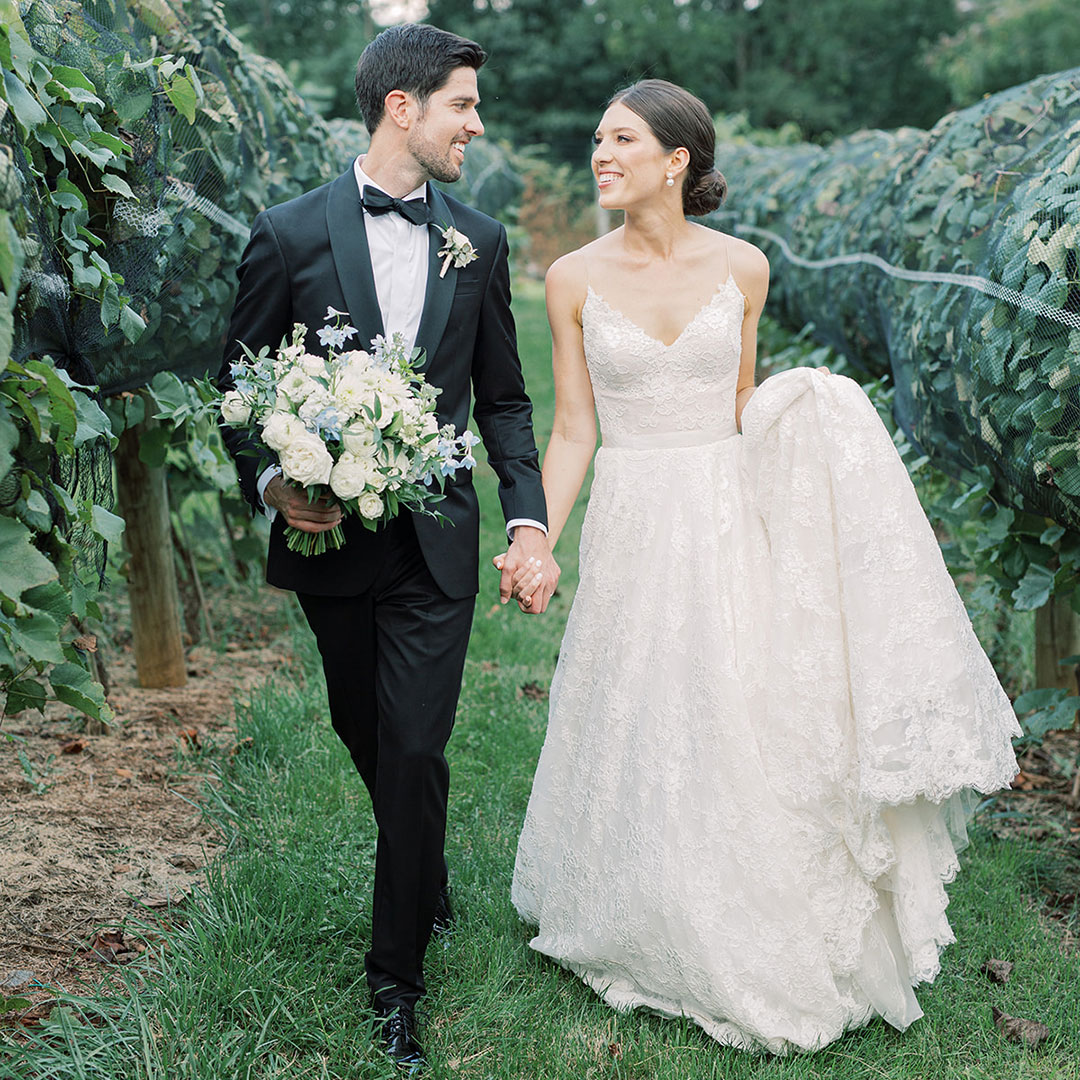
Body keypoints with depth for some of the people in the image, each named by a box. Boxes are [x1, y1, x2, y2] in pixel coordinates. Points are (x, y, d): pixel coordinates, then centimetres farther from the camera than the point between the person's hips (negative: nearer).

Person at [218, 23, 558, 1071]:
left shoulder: (480, 241, 2)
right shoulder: (289, 233, -6)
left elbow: (503, 399, 7)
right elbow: (241, 386, 1)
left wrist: (529, 519, -6)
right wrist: (271, 482, -17)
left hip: (436, 542, 0)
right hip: (329, 540, 0)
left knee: (414, 752, -5)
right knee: (367, 740, 17)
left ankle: (397, 971, 11)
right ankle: (426, 885, 45)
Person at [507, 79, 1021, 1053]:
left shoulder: (741, 267, 1)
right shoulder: (575, 279, -2)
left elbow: (742, 407, 11)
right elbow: (573, 432, -1)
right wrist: (537, 542, -13)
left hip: (730, 525, 1)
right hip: (633, 529, 0)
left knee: (746, 723, 5)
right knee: (643, 739, 7)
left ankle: (767, 946, 26)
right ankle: (659, 936, 31)